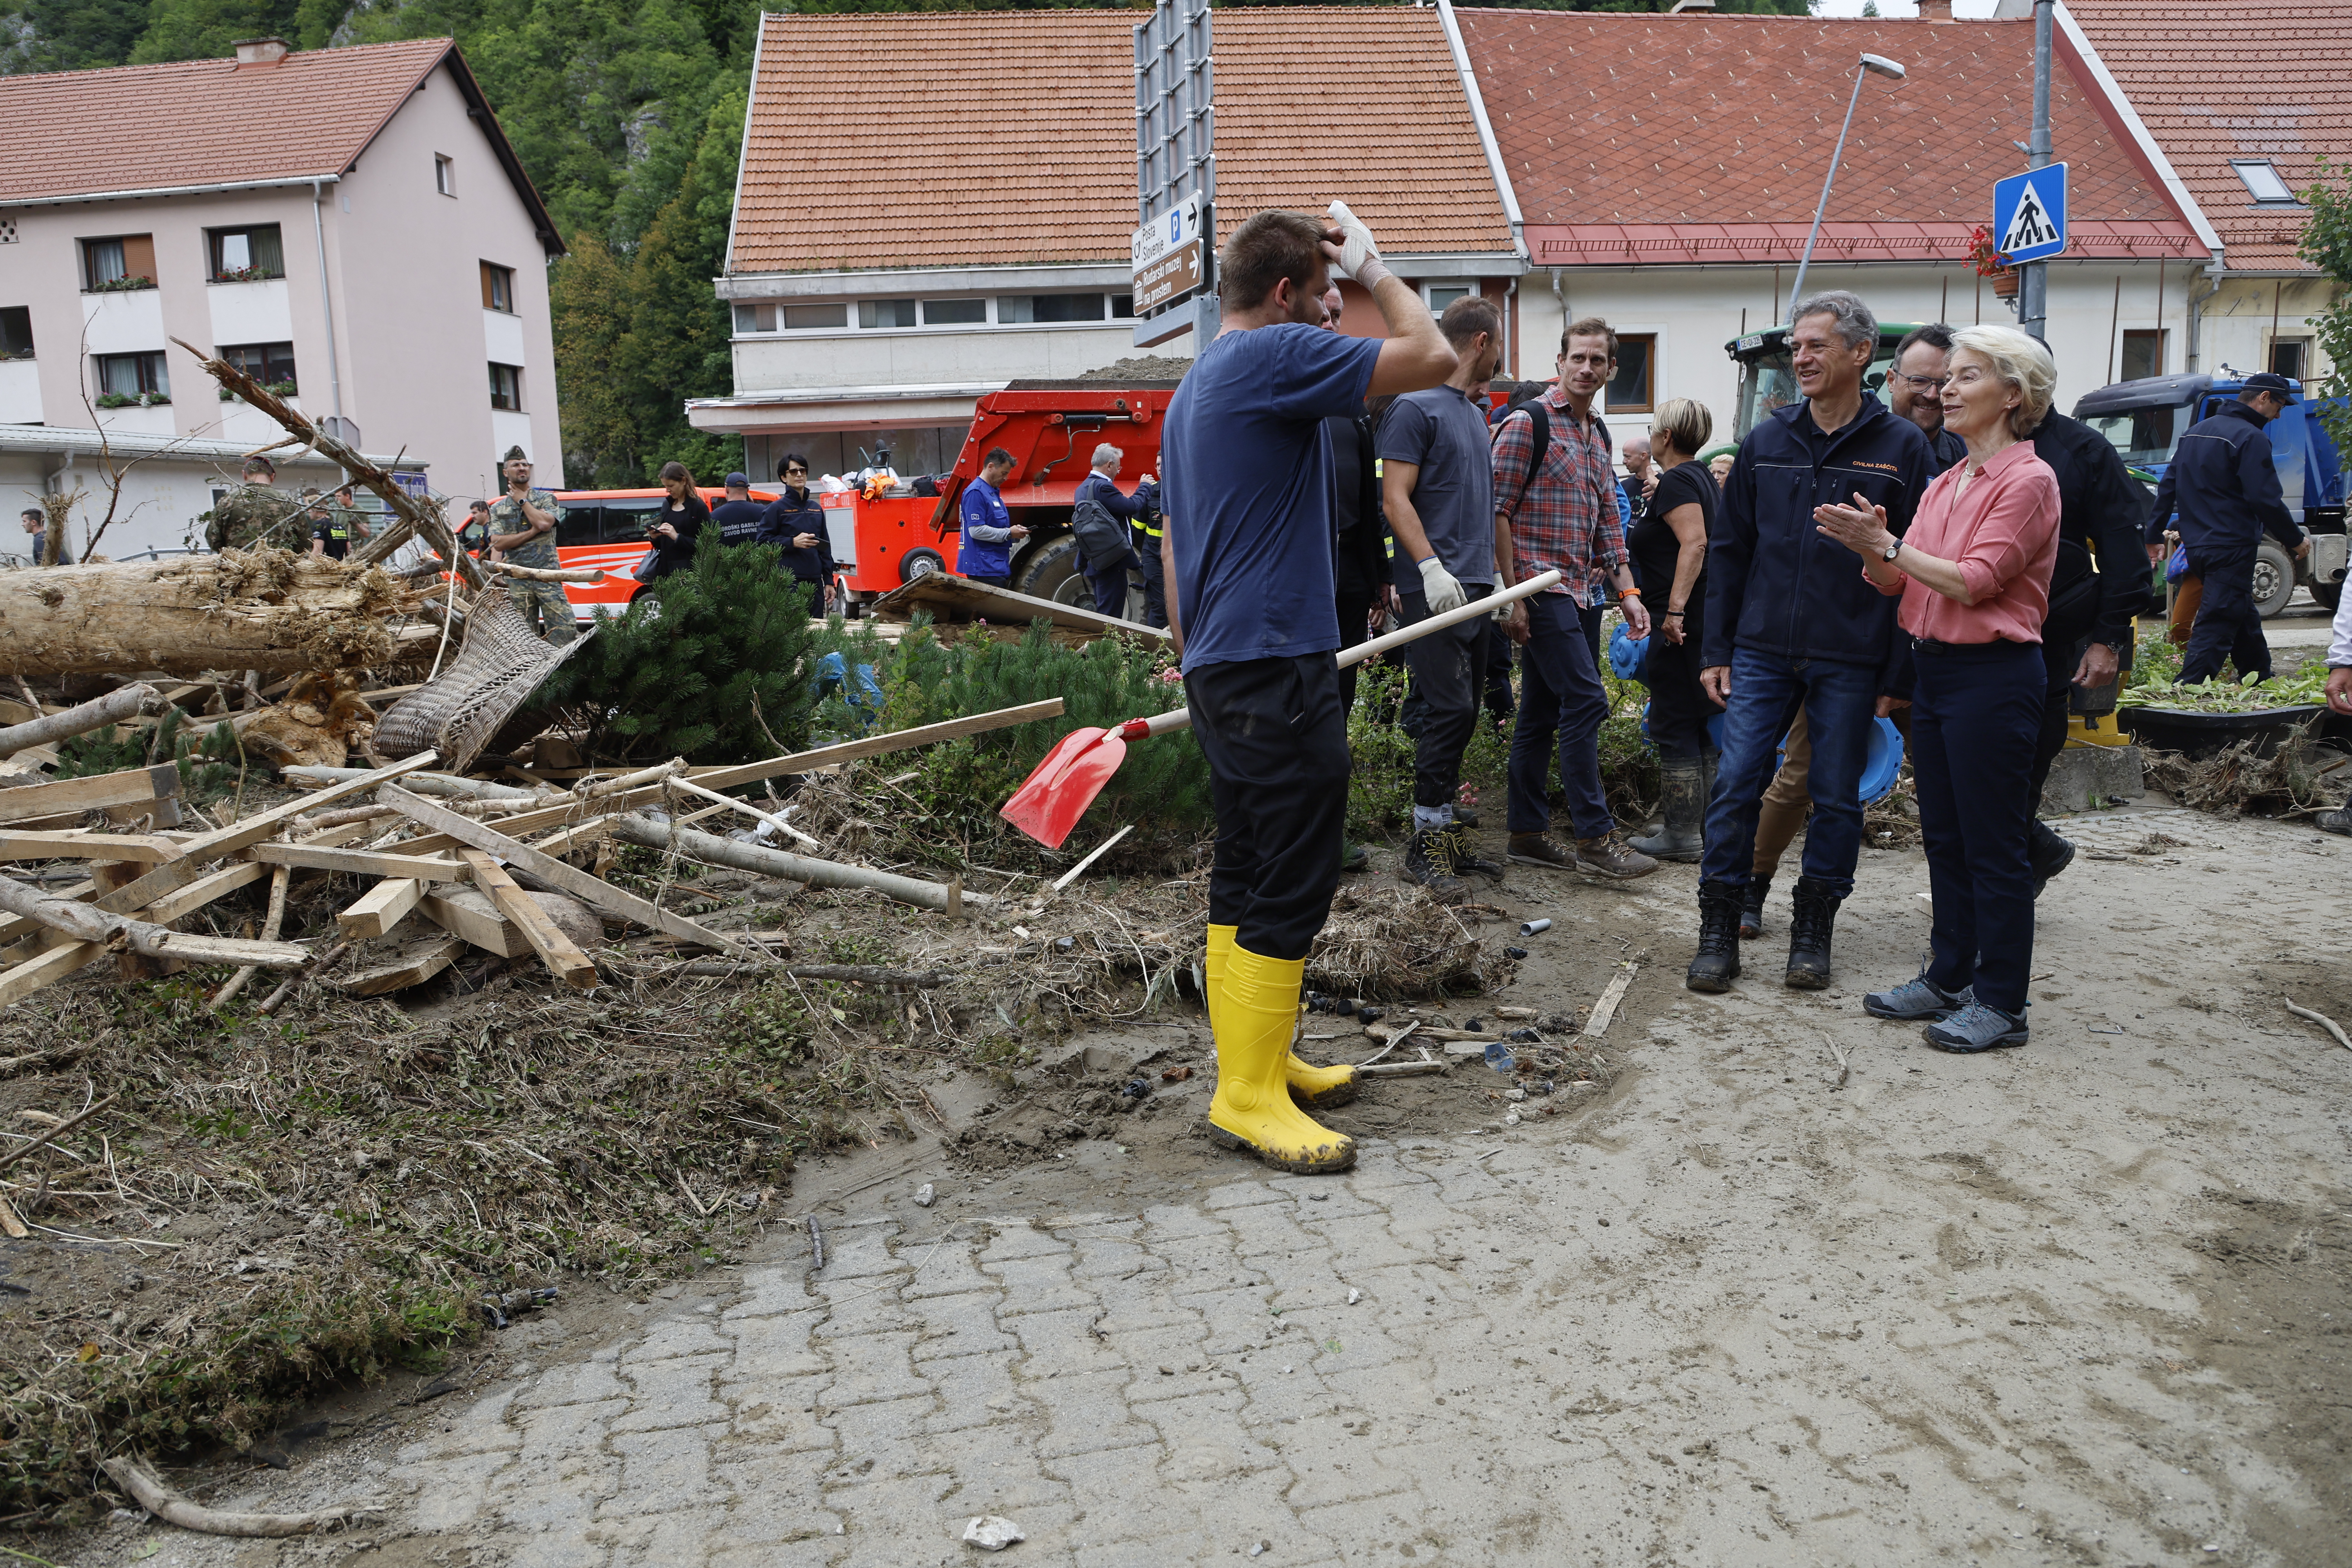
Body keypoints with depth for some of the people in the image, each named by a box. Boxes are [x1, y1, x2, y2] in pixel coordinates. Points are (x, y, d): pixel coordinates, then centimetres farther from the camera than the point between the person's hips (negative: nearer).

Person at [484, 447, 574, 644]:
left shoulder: (546, 499, 9)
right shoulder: (498, 509, 13)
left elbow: (544, 523, -12)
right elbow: (498, 544, -1)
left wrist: (522, 501, -1)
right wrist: (532, 532, -7)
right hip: (517, 581, 2)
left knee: (564, 628, -11)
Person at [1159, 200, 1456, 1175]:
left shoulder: (1192, 390, 19)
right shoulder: (1276, 356, -12)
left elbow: (1175, 546, 21)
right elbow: (1431, 358, -10)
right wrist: (1372, 267, 4)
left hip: (1221, 669, 10)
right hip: (1277, 667, -10)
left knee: (1244, 877, 14)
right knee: (1291, 887, -5)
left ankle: (1254, 1059, 23)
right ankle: (1250, 1097, 0)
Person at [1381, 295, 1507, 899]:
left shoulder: (1475, 412, 20)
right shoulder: (1416, 407, -7)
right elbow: (1395, 497, -13)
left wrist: (1490, 570, 19)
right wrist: (1432, 567, -21)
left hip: (1474, 583, 9)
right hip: (1436, 587, -9)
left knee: (1463, 713, 10)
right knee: (1449, 709, -11)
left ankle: (1446, 834, 17)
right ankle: (1425, 845, -5)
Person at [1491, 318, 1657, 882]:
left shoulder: (1598, 433, 17)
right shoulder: (1529, 423, -7)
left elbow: (1608, 521, 21)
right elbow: (1498, 511, -11)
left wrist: (1627, 591, 12)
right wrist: (1512, 594, -15)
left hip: (1583, 593, 8)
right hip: (1542, 587, -8)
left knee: (1542, 712, 10)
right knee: (1586, 701, -12)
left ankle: (1527, 833, 15)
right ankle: (1594, 836, -7)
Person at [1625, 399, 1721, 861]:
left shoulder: (1676, 481, -12)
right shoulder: (1701, 477, 17)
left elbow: (1694, 543, -24)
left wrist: (1674, 609, -29)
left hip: (1681, 624, -10)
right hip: (1705, 619, 10)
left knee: (1673, 724, -5)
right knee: (1702, 722, 14)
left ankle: (1682, 833, -1)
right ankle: (1705, 824, 21)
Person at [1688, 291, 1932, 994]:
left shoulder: (1902, 446, -1)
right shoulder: (1766, 441, 8)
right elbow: (1730, 550, 10)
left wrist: (1897, 671, -6)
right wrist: (1716, 651, 5)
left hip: (1851, 661, -2)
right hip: (1762, 651, 2)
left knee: (1836, 798, 7)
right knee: (1736, 784, -1)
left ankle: (1813, 933, 21)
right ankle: (1718, 932, 9)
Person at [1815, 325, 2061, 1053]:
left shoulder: (2028, 480, -9)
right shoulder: (1944, 484, 15)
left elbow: (1975, 581, -18)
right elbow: (1896, 582, 10)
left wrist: (1889, 547, -19)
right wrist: (1872, 547, -9)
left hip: (1993, 674, -8)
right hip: (1932, 667, 8)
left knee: (1994, 844, -2)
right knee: (1943, 836, 14)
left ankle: (2000, 1002, 7)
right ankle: (1948, 978, 24)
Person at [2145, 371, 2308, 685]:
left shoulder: (2194, 432, 15)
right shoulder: (2250, 438, -13)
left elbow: (2167, 489, 17)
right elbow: (2266, 500, -17)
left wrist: (2155, 536, 20)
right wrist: (2296, 540, -6)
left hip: (2196, 548, 9)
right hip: (2231, 549, -9)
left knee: (2246, 622, 22)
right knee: (2214, 630, -11)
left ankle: (2261, 684, 32)